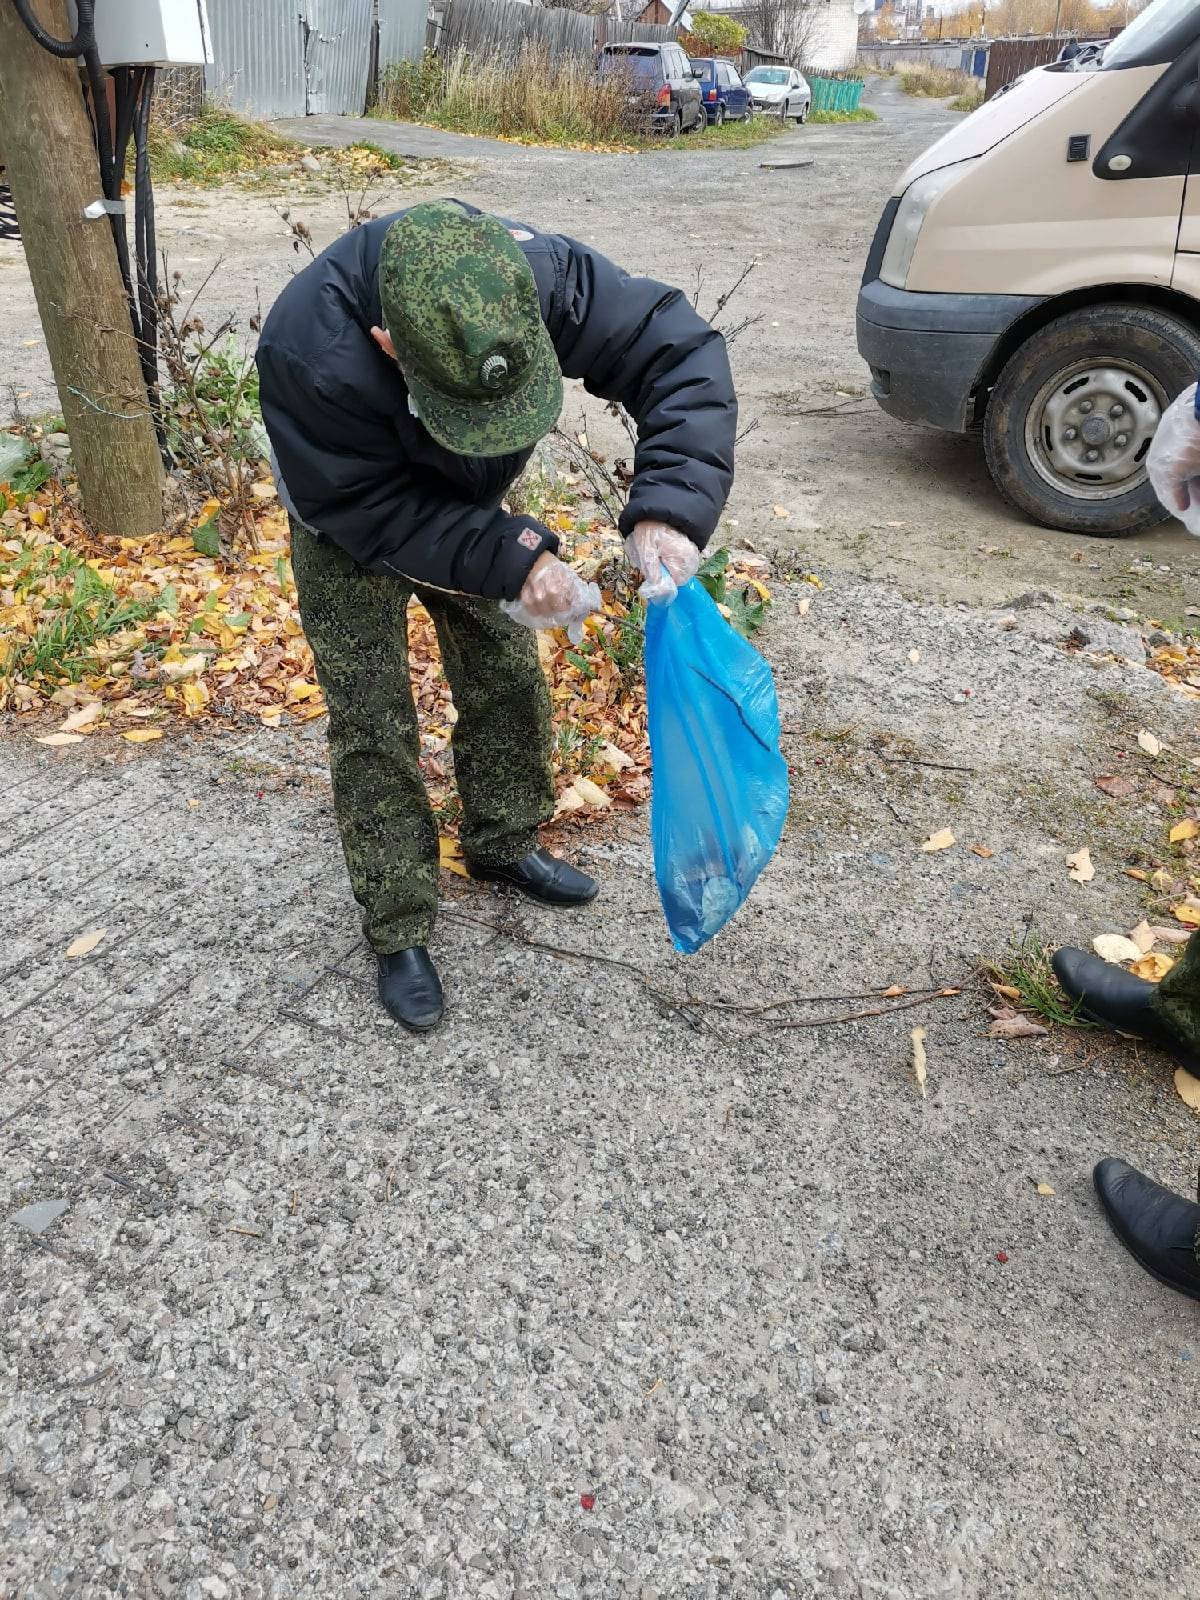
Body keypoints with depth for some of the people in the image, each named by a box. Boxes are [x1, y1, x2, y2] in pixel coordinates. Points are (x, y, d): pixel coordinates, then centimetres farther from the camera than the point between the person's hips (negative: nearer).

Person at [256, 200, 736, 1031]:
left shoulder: (540, 273, -35)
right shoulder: (309, 352, -42)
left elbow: (681, 351, -31)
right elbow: (371, 513, -32)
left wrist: (670, 507, -45)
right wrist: (511, 559, -40)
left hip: (464, 506, 4)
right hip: (352, 531, -3)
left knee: (509, 676, 11)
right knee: (372, 720, -4)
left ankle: (504, 843, 36)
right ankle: (400, 931, 12)